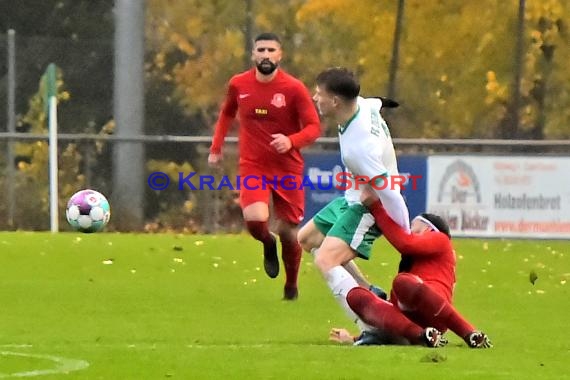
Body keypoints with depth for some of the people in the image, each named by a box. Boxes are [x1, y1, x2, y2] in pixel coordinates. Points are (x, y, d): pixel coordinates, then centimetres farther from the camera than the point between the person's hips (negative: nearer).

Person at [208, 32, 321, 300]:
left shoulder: (294, 88, -10)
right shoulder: (238, 85, -1)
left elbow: (314, 127, -9)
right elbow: (227, 114, 20)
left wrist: (291, 141, -27)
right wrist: (216, 149, 17)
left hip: (288, 168, -1)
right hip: (253, 166, 1)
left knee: (288, 232, 5)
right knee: (255, 220, -24)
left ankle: (291, 285, 30)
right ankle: (268, 245, 13)